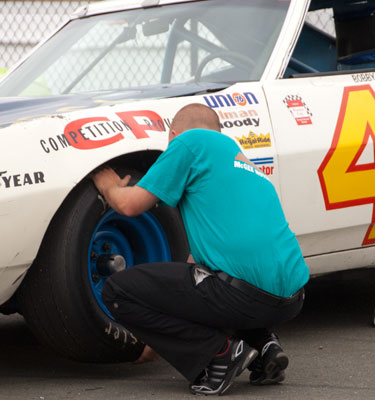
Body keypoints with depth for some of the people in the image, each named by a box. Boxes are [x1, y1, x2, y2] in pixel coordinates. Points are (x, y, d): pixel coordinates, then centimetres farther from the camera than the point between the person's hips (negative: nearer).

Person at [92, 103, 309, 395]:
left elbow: (131, 204, 1)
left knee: (118, 291, 1)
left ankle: (221, 353, -4)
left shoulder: (190, 141, 6)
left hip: (246, 291, -8)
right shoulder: (244, 165, 31)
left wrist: (109, 187, 28)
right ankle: (262, 343, 13)